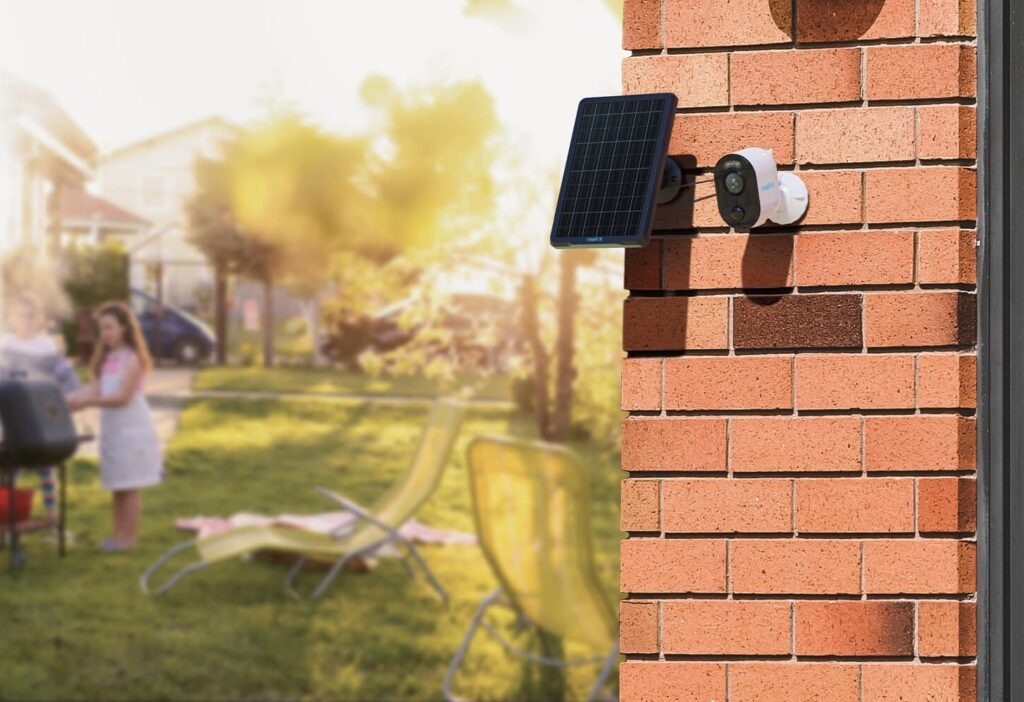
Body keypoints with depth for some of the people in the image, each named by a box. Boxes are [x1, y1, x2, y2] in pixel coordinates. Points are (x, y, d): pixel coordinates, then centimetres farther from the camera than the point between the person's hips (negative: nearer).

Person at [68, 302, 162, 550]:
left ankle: (129, 537, 0)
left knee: (130, 486, -3)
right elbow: (95, 388, 6)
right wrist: (72, 401, -11)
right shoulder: (107, 358, 12)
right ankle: (119, 534, 15)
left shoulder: (132, 358, -10)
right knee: (117, 487, 10)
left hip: (132, 429, -7)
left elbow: (123, 397, -17)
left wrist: (88, 401, -24)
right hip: (111, 428, 7)